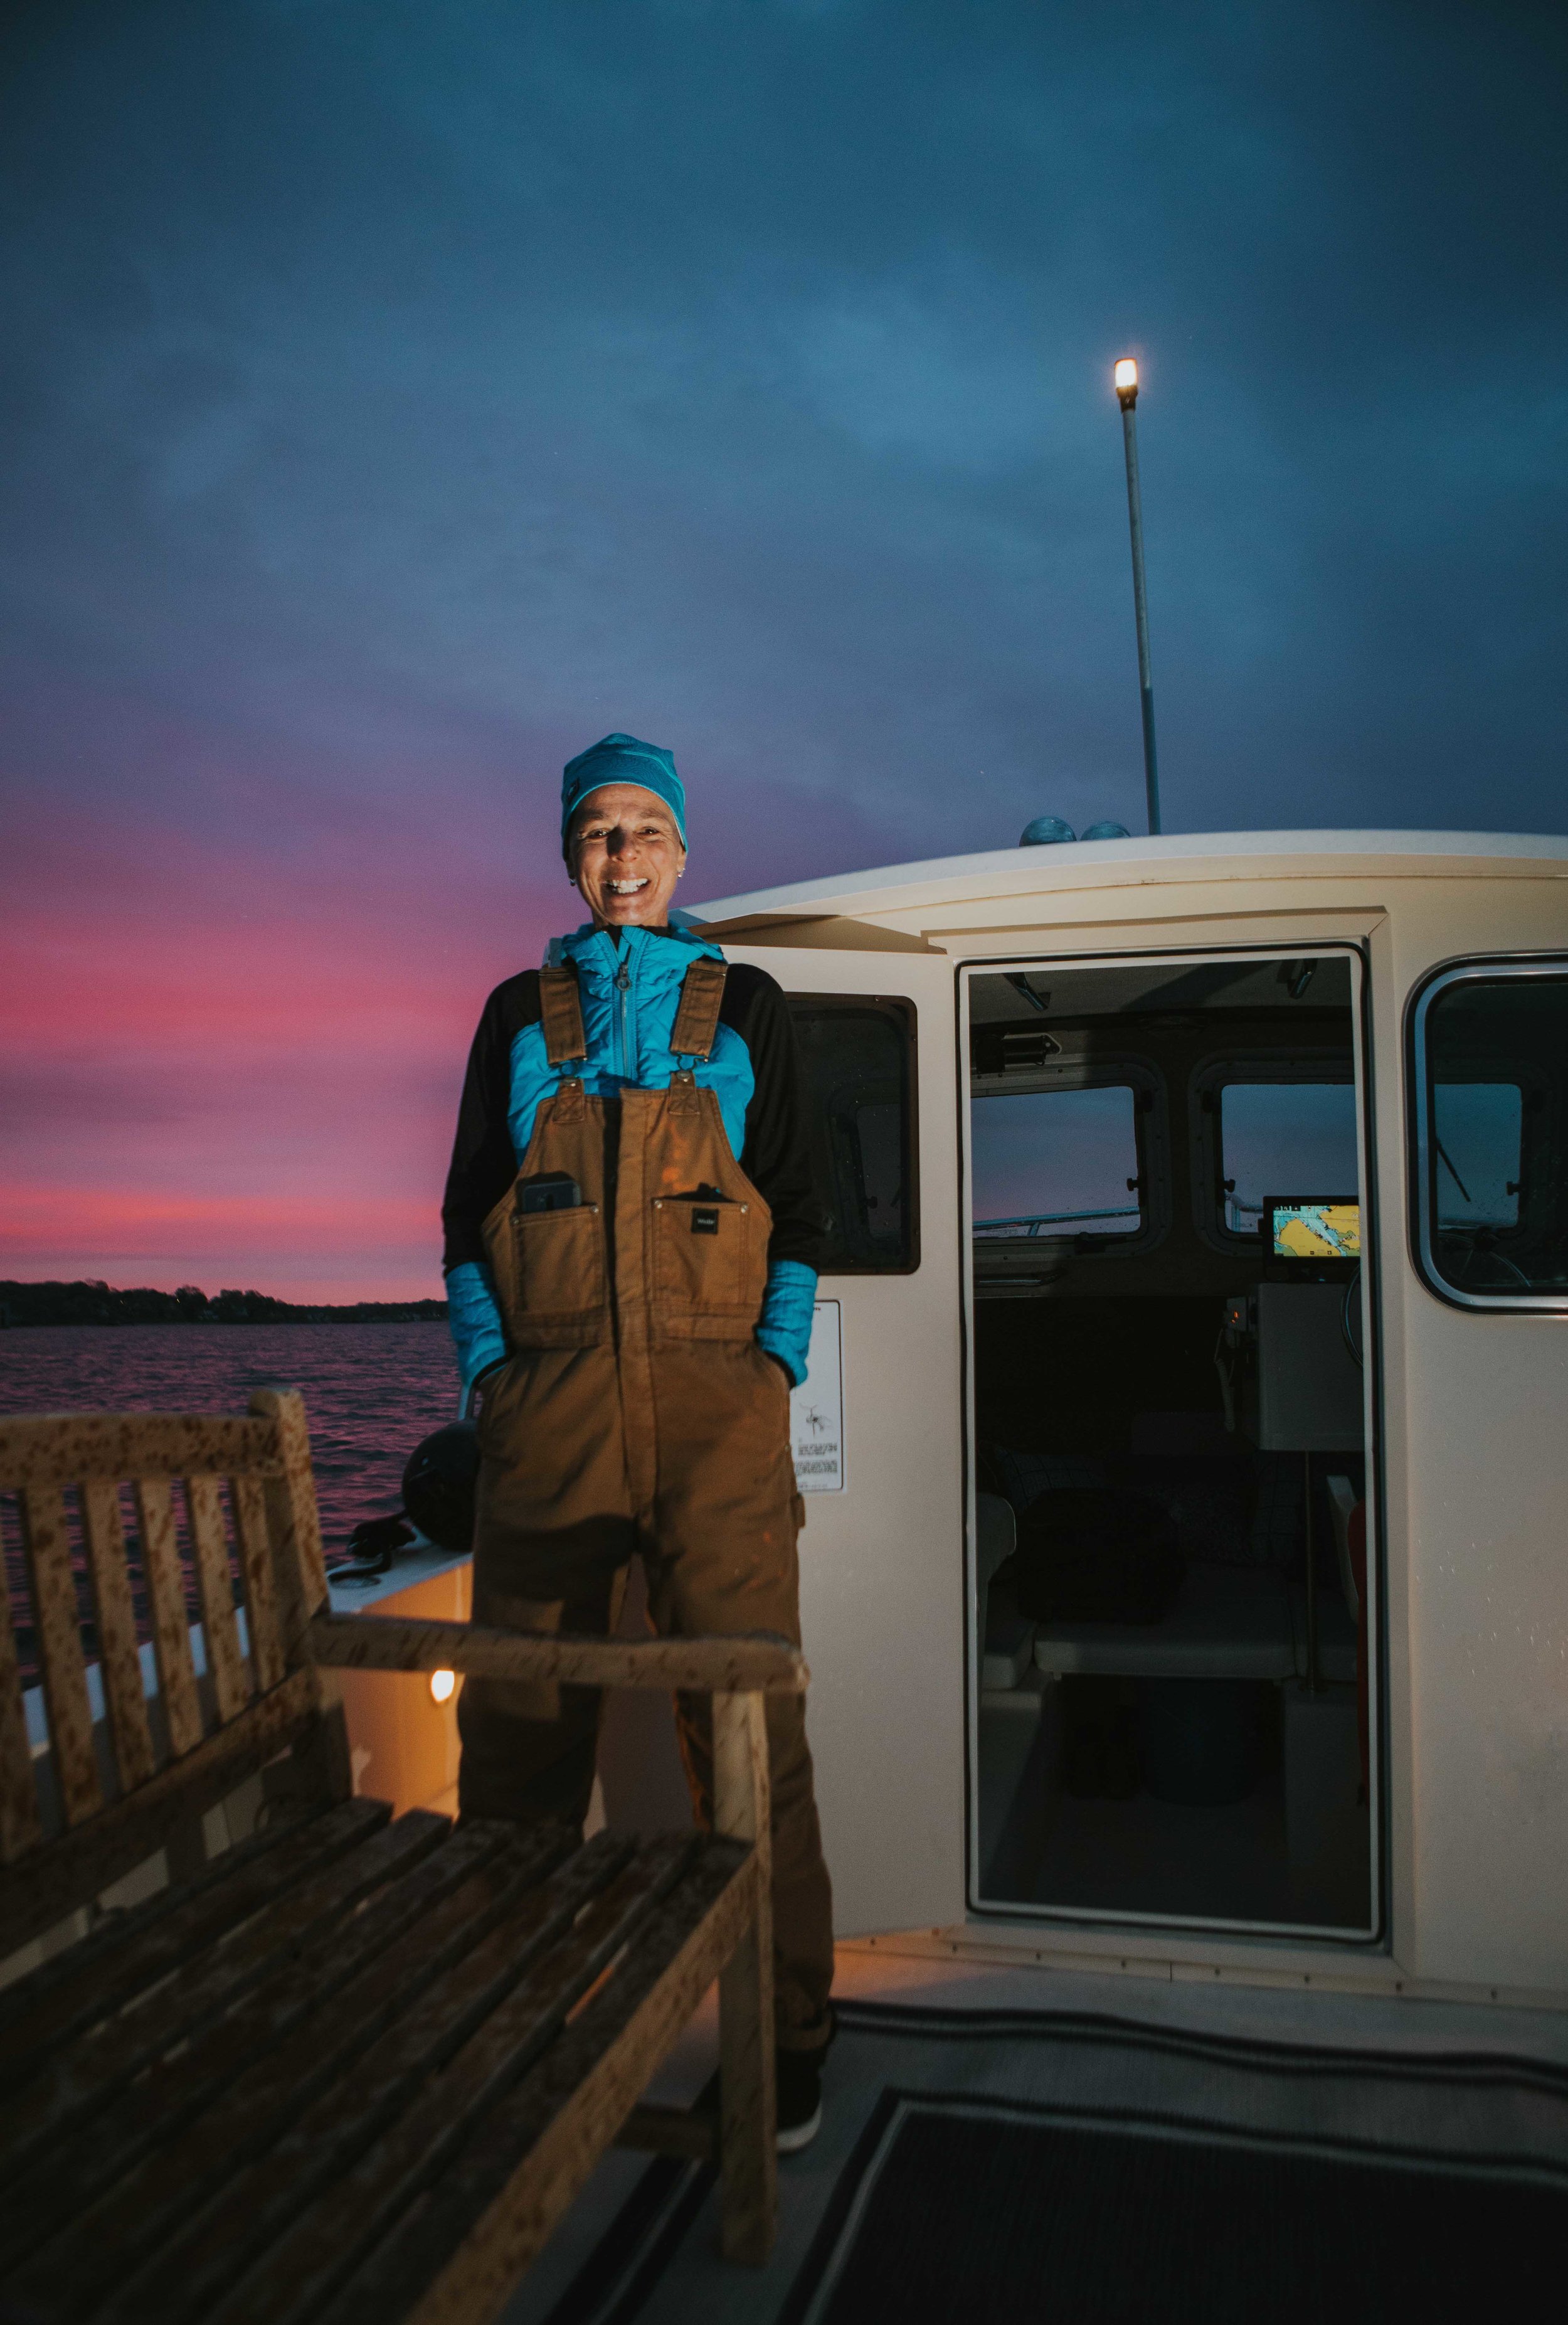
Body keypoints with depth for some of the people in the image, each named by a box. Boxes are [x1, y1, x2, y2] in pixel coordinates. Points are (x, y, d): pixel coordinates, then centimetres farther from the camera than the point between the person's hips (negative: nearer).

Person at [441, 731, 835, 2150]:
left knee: (747, 1726, -1)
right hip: (550, 1408, 2)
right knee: (520, 1727, 9)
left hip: (714, 1403, -1)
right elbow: (468, 1209, 13)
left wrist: (775, 1370, -1)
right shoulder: (521, 1012, 15)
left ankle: (783, 2043, 17)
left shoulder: (744, 1006, 12)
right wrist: (488, 1373, 2)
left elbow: (798, 1207, 10)